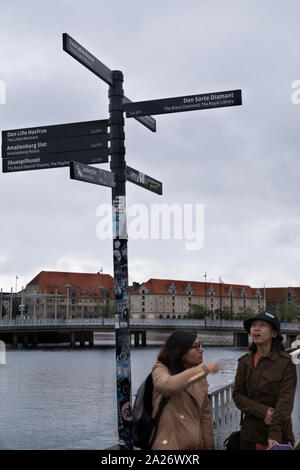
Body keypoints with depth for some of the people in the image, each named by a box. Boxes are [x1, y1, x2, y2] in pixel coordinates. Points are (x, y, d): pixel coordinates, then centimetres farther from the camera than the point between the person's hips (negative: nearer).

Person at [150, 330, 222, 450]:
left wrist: (209, 446, 10)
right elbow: (168, 385, -31)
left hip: (196, 444, 6)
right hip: (169, 445, -6)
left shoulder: (199, 376, 11)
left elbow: (205, 414, 14)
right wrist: (205, 369, -25)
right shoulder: (160, 368, -6)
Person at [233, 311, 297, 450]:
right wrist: (263, 411, -16)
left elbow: (285, 402, -16)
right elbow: (237, 395, 0)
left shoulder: (286, 362, -9)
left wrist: (275, 435, -26)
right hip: (250, 432, 4)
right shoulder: (244, 362, 4)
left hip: (278, 434, -4)